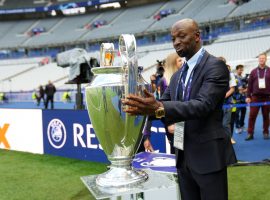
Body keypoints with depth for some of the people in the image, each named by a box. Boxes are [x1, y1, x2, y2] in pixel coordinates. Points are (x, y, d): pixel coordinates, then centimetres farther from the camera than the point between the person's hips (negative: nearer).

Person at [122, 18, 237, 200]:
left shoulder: (215, 66, -12)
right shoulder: (177, 75, 13)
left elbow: (203, 105, -26)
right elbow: (163, 105, 10)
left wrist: (159, 108, -38)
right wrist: (144, 107, -12)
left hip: (208, 156, -7)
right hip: (184, 157, 7)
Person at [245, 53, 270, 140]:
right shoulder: (253, 71, 8)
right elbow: (250, 85, 6)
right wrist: (248, 96, 1)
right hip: (255, 97, 0)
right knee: (252, 115, -3)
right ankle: (250, 133, 2)